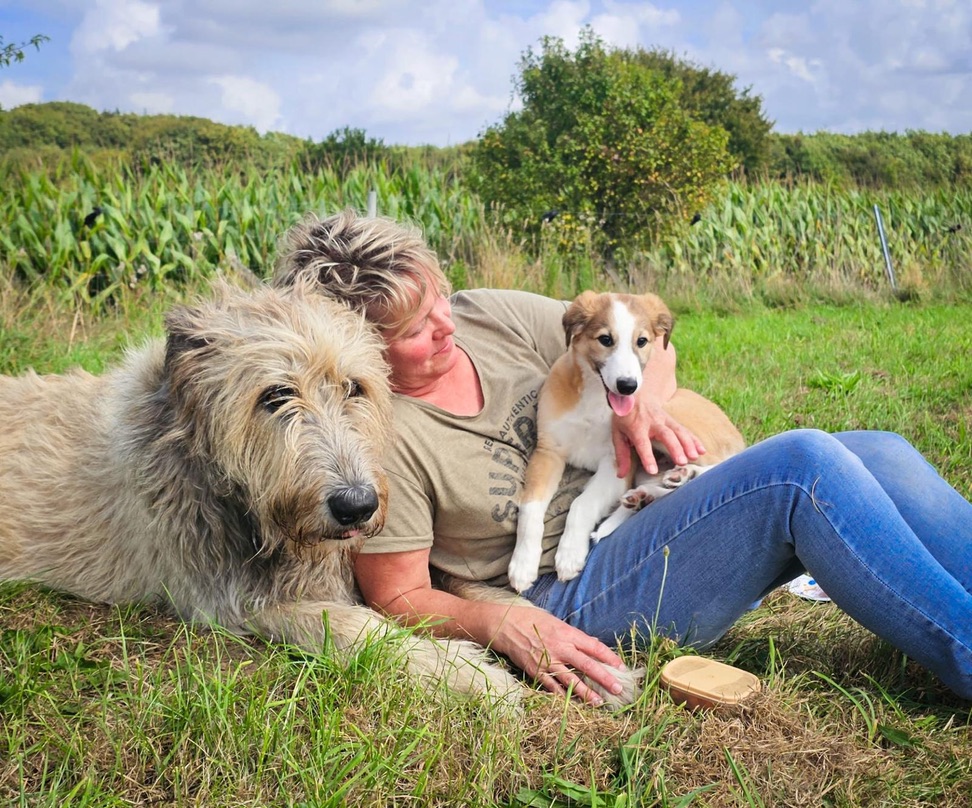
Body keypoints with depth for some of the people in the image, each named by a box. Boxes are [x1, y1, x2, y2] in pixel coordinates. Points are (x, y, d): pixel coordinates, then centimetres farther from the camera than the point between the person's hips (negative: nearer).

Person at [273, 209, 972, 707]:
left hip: (645, 505, 7)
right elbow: (398, 599, -9)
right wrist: (506, 626, -25)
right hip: (568, 600, -7)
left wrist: (643, 401, -9)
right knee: (806, 462, -26)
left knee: (881, 454, -12)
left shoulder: (493, 316, 3)